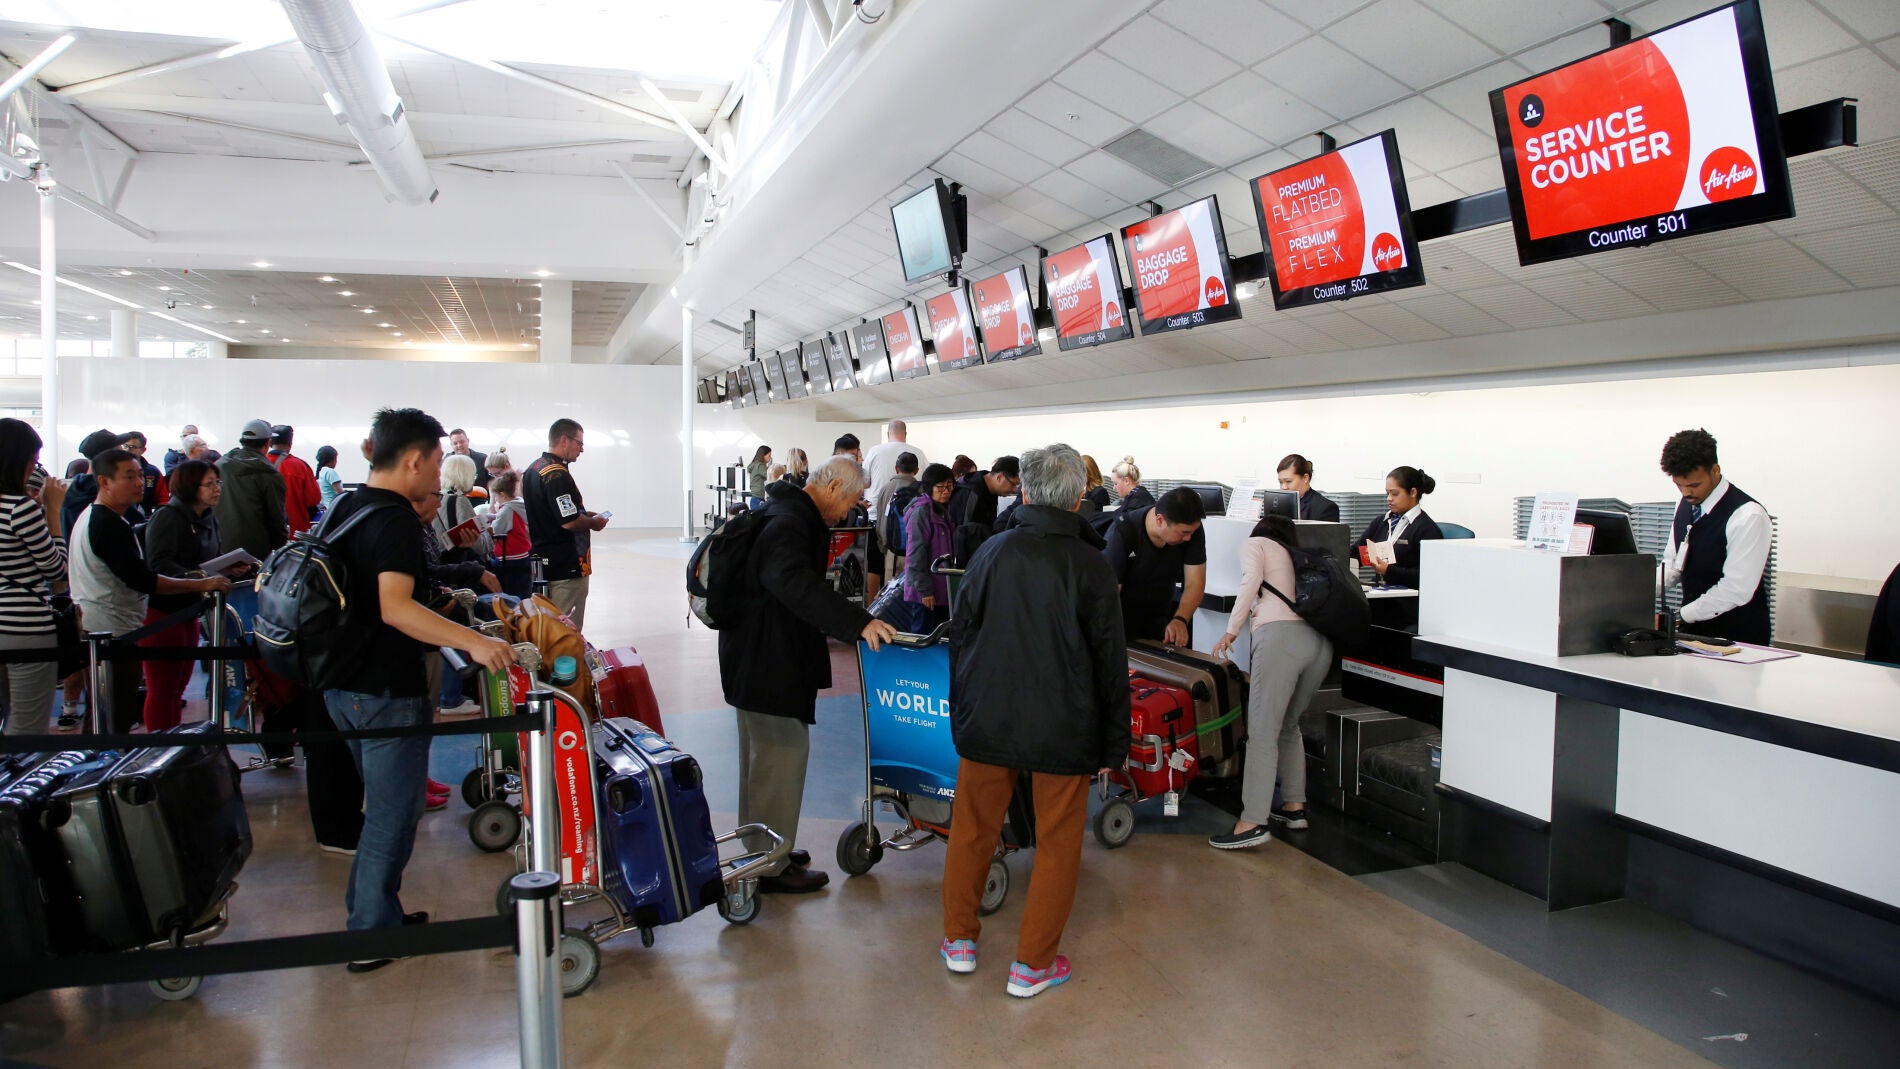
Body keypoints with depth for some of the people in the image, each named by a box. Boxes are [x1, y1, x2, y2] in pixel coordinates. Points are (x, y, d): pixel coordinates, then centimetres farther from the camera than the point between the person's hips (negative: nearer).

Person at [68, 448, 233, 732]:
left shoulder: (89, 515, 15)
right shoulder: (109, 525, -20)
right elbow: (141, 579, -28)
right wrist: (202, 585, -28)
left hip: (92, 629, 11)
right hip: (112, 633, -11)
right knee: (117, 723, -7)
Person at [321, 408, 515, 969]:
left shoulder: (346, 507, 9)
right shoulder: (396, 520, -20)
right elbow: (395, 608, -33)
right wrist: (473, 642, -41)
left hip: (344, 685, 9)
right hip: (387, 692, -9)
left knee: (382, 806, 23)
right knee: (393, 816, 3)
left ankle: (369, 913, 34)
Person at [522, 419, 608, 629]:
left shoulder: (534, 468, 12)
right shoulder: (558, 475, -20)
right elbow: (569, 522, -25)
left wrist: (585, 514, 13)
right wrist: (594, 522, -7)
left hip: (542, 561, 10)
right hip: (567, 565, -10)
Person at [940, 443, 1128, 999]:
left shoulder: (991, 552, -2)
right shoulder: (1091, 565, -9)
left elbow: (961, 637, 5)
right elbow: (1110, 662, -6)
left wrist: (962, 712, 17)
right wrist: (1113, 744, 2)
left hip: (986, 719, 3)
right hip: (1063, 726, -2)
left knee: (971, 829, 18)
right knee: (1058, 844, 11)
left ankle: (959, 940, 31)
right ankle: (1032, 964, 18)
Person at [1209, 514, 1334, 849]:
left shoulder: (1255, 542, 18)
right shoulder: (1296, 557, 35)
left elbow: (1252, 579, -3)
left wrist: (1232, 630, 0)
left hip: (1281, 633, -7)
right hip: (1320, 639, 7)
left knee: (1262, 732, -9)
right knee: (1288, 727, 22)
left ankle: (1252, 823, -13)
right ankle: (1294, 806, 22)